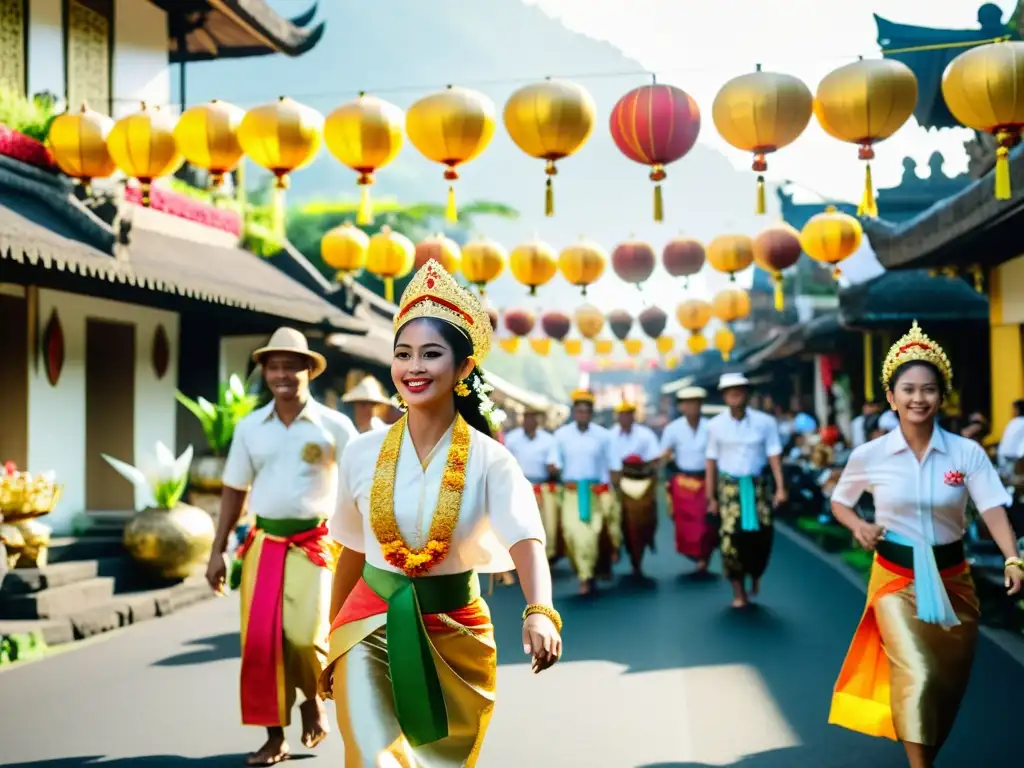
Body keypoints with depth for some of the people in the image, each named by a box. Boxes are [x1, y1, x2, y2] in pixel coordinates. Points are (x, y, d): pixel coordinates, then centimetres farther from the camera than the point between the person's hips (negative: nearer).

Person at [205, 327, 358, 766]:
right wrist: (218, 551, 8)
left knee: (305, 636, -15)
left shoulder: (334, 426, -3)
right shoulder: (249, 428, 7)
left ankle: (313, 699, 18)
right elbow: (234, 491, 12)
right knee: (259, 640, 1)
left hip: (313, 545, -3)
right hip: (263, 544, 3)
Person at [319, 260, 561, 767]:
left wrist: (540, 612, -46)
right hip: (373, 624, 1)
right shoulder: (362, 453, -3)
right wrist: (332, 646, 15)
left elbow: (527, 542, -26)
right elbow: (351, 553, 8)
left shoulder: (489, 460, -10)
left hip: (454, 632, 0)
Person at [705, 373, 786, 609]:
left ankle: (755, 575, 29)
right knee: (731, 537, -7)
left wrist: (780, 488, -12)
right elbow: (711, 462, 4)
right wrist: (711, 497, 4)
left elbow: (774, 456, -3)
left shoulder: (765, 422, -3)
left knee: (761, 535, -2)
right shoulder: (716, 425, 0)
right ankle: (739, 592, 6)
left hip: (758, 485, 0)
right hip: (729, 486, 0)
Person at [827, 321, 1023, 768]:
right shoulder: (870, 455, -7)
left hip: (951, 579, 2)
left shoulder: (968, 453, -9)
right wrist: (859, 526, -12)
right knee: (916, 676, -18)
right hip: (896, 579, -2)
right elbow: (839, 502, 9)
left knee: (949, 681, 16)